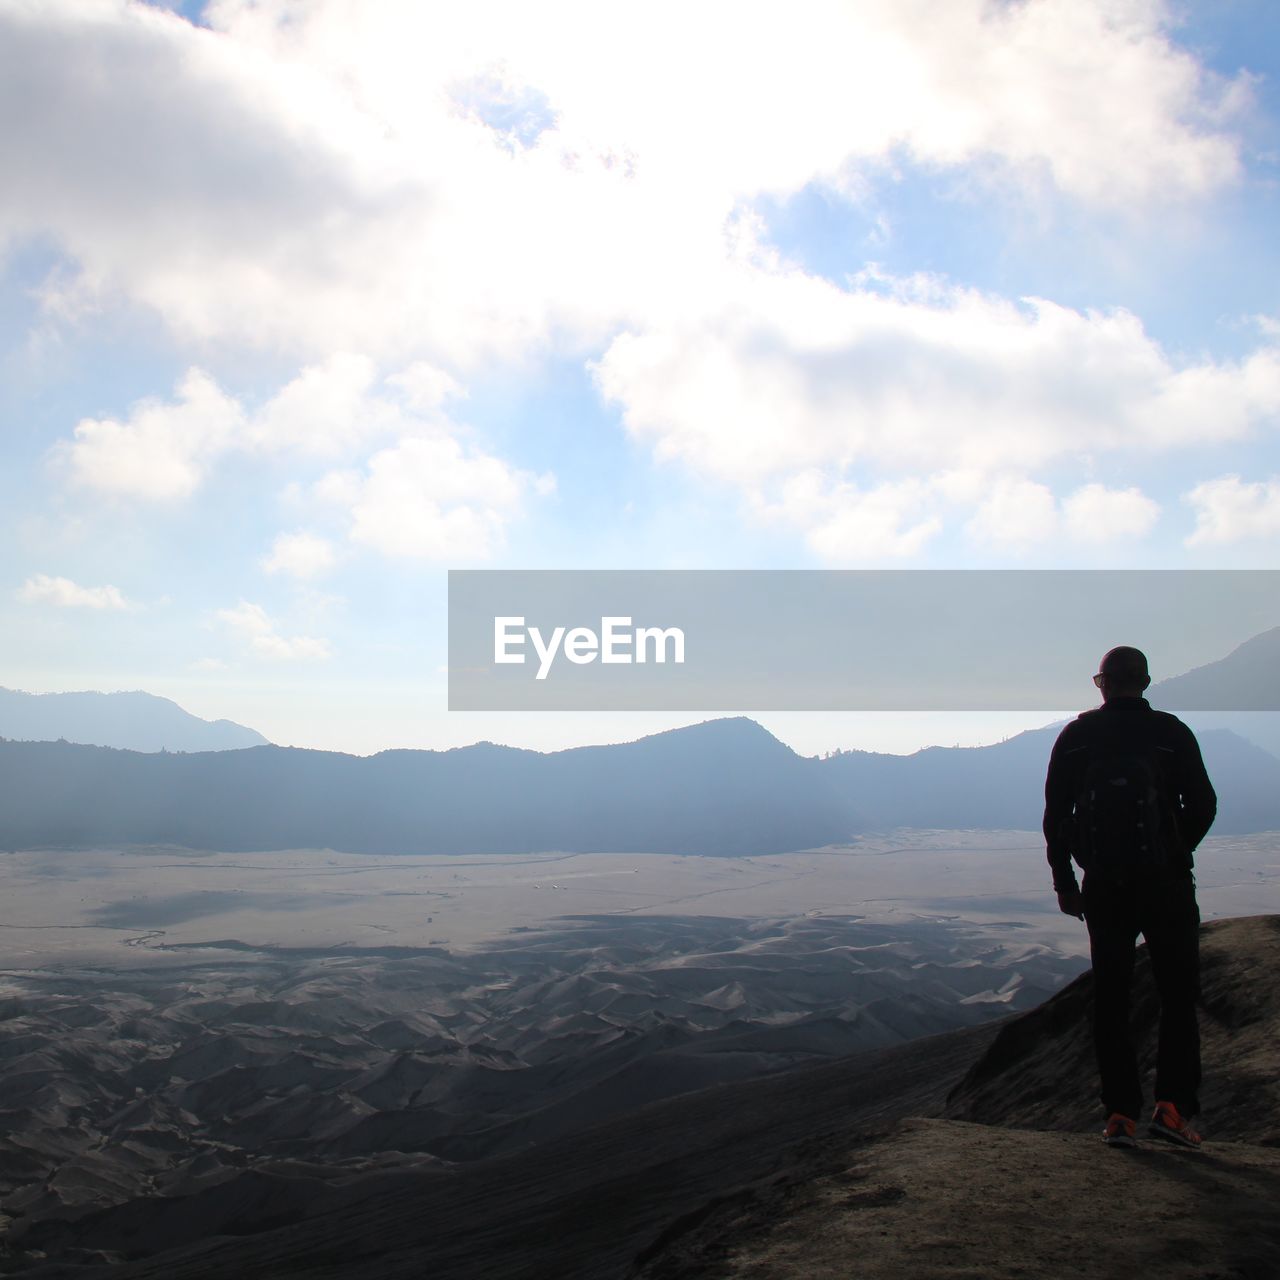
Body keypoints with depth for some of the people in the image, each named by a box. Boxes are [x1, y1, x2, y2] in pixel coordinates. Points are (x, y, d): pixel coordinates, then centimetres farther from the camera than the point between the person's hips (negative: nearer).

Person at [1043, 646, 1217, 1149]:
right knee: (1178, 996, 8)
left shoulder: (1075, 737, 1)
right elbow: (1203, 806, -1)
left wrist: (1063, 880, 11)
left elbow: (1054, 814, 2)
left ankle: (1120, 1114, 6)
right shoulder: (1172, 733, -4)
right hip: (1167, 882, -2)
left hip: (1104, 886, 2)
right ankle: (1172, 1107, -1)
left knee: (1110, 1000, 8)